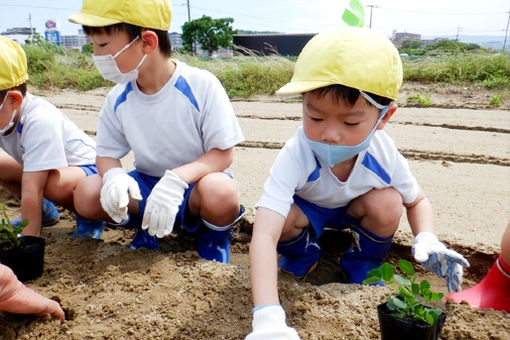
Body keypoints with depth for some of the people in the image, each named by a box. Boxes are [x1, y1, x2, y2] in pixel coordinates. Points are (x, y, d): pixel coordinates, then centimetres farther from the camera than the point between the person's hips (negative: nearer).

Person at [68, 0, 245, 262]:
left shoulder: (201, 86, -20)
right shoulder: (118, 100, -6)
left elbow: (223, 153, -18)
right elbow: (106, 153, 3)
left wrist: (177, 178, -35)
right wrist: (113, 176, -23)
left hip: (195, 182, -4)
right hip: (147, 184, 5)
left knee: (220, 192, -38)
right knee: (86, 194, -18)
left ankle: (214, 236, -1)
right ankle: (148, 226, 10)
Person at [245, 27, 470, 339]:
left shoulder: (384, 155, -29)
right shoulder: (295, 157, -41)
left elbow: (417, 200, -7)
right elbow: (264, 235, -50)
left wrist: (427, 240, -30)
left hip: (353, 210, 2)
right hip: (305, 209, -2)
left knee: (387, 203, -28)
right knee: (284, 218, -33)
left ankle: (362, 266, 4)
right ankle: (303, 254, 5)